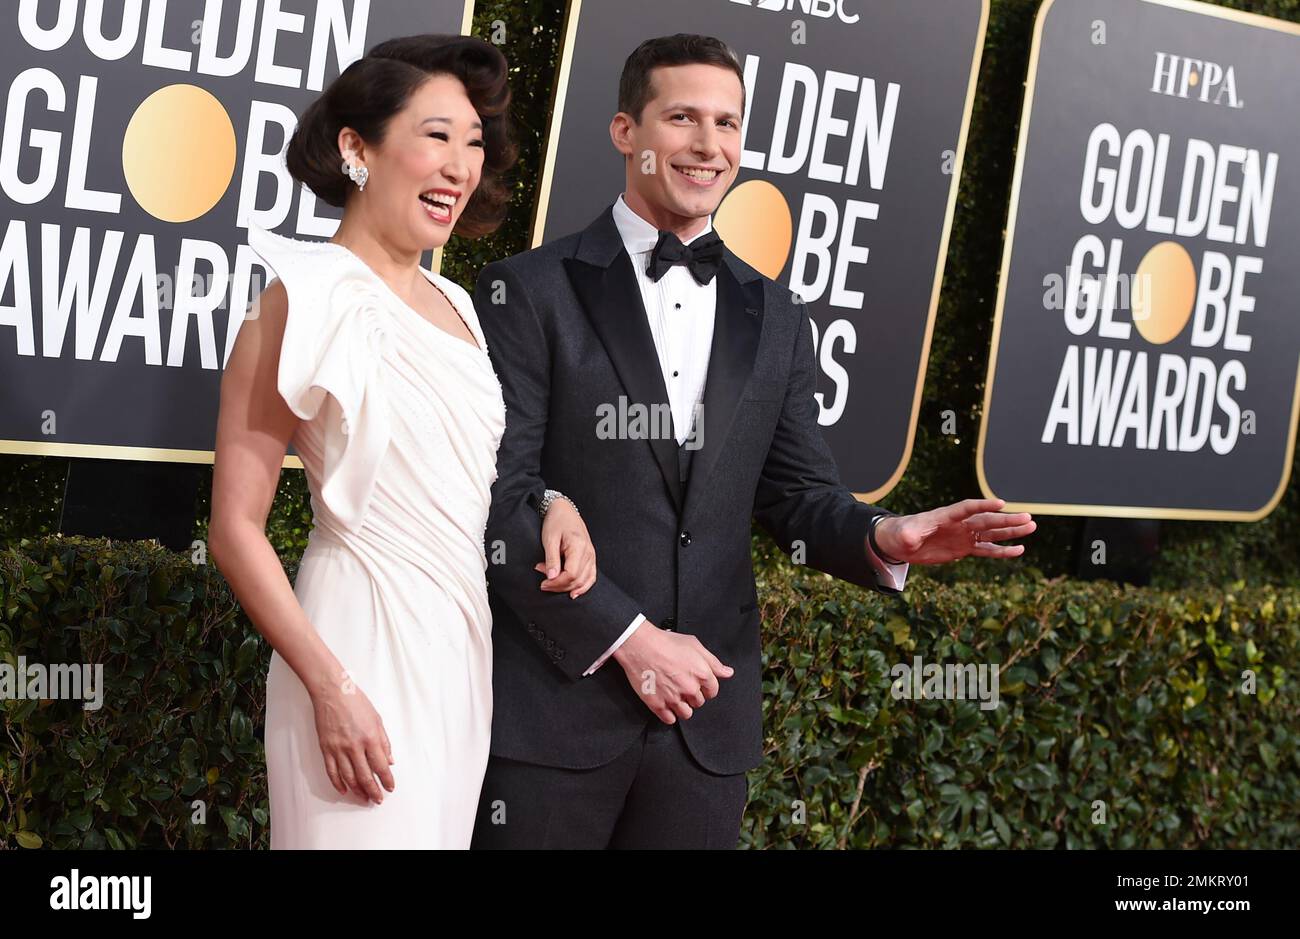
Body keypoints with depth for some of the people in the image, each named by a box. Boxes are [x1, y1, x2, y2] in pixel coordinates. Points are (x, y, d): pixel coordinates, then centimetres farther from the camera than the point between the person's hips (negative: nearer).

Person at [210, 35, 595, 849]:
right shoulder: (313, 299, -11)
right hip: (366, 646, -7)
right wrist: (333, 688, -18)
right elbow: (236, 527, -13)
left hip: (462, 650, 7)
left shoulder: (453, 306, 11)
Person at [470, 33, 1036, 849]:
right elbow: (501, 495, -8)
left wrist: (882, 536, -11)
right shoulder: (532, 291, -2)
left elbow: (797, 493, 11)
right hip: (553, 701, -4)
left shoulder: (774, 318, 13)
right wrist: (628, 636, -13)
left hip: (705, 715, 4)